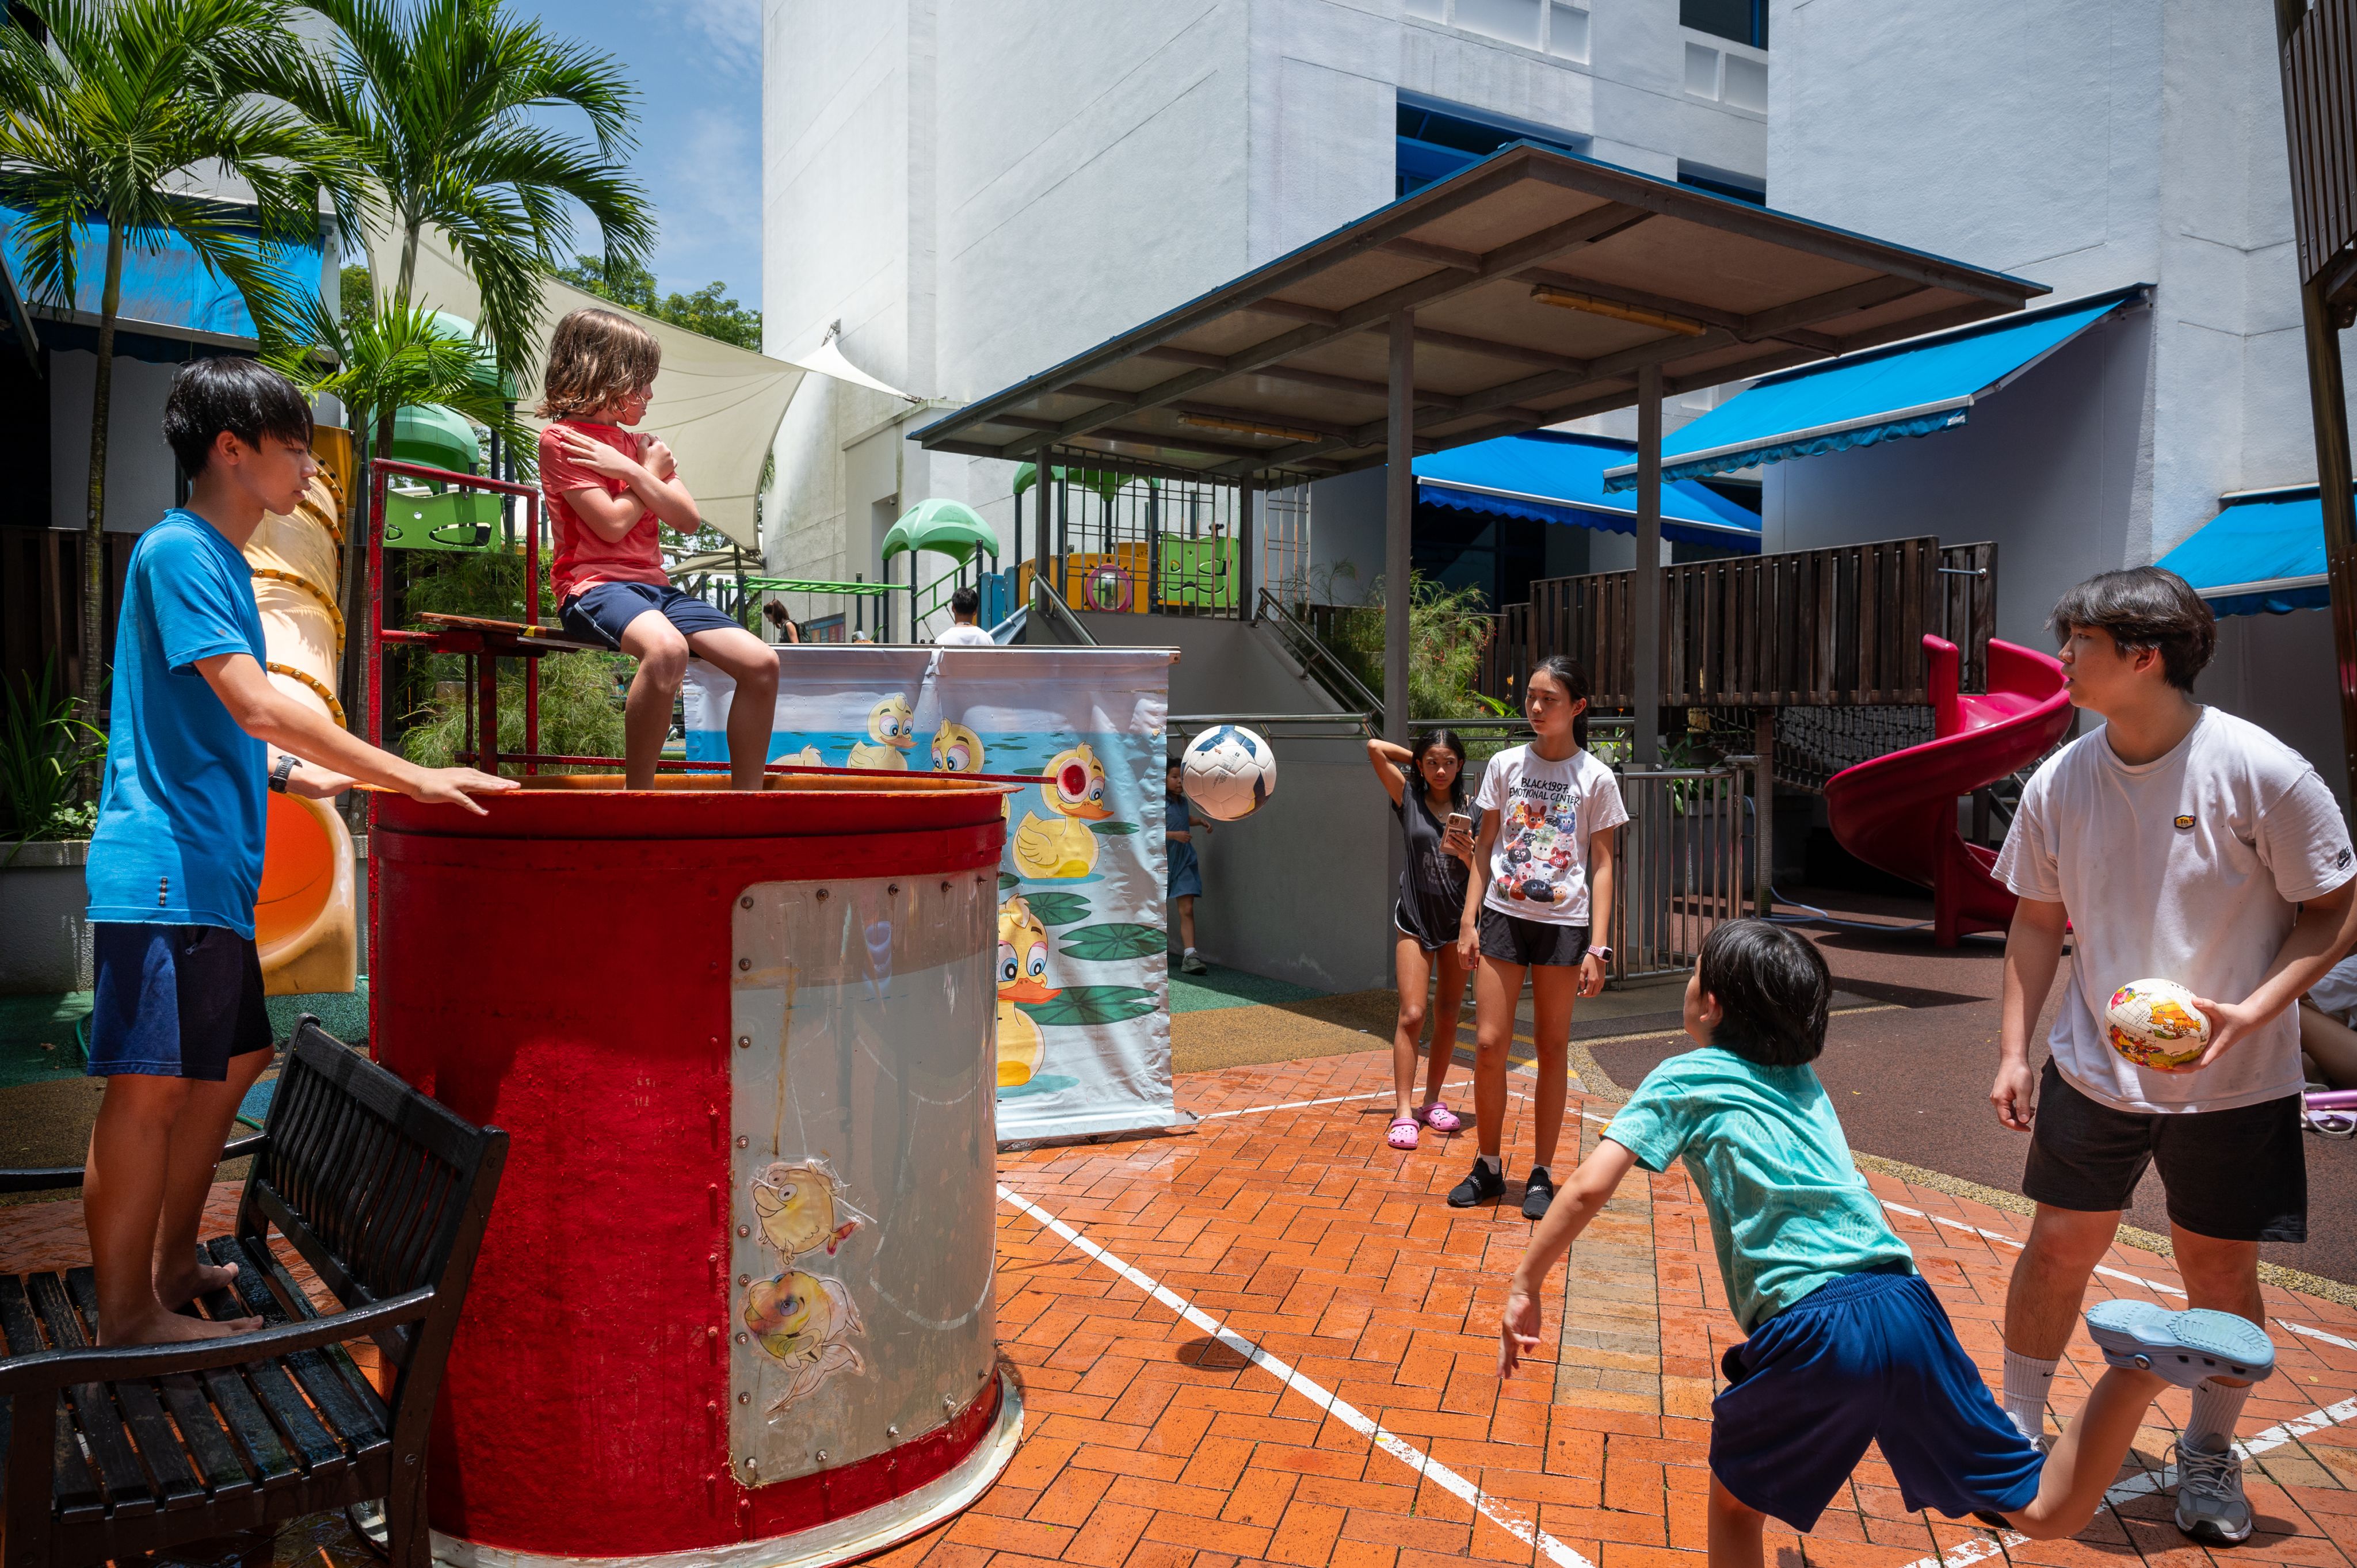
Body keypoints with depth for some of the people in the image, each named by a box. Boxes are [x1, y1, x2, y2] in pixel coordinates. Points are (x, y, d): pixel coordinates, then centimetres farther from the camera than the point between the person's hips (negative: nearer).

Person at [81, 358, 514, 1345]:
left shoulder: (218, 560, 18)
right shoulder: (178, 551, -11)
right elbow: (257, 706, -21)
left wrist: (286, 771, 10)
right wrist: (411, 776, -19)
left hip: (212, 868, 11)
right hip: (163, 865, -10)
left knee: (231, 1060, 18)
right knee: (148, 1087, -5)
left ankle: (175, 1264, 31)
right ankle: (127, 1320, 5)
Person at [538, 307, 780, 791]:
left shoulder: (641, 444, 23)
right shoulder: (561, 439, 1)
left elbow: (689, 520, 9)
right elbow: (612, 524, -11)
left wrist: (631, 469, -4)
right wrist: (651, 473, 5)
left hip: (653, 583, 7)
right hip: (594, 583, -7)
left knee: (762, 663, -13)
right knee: (666, 647, -41)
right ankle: (640, 798, -32)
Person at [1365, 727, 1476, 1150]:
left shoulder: (1470, 812, 2)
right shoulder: (1409, 800, -1)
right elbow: (1375, 747, -6)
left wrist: (1467, 853, -18)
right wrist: (1418, 758, 4)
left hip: (1458, 920, 2)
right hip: (1415, 918, -2)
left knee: (1448, 1015, 9)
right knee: (1412, 1014, -10)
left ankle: (1433, 1101, 22)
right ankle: (1403, 1111, -8)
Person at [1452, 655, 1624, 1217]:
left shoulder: (1596, 779, 0)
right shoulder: (1505, 765, 5)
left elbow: (1602, 865, 0)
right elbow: (1485, 848, 10)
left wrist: (1598, 946, -6)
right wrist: (1469, 920, 3)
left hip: (1564, 925, -2)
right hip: (1504, 916, 2)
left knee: (1552, 1047, 5)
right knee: (1489, 1043, -1)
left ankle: (1541, 1174, 17)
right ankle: (1488, 1166, 16)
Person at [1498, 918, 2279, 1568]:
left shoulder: (1682, 1080, 7)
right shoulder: (1804, 1081, 24)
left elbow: (1589, 1188, -4)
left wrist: (1524, 1289, 5)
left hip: (1810, 1328, -5)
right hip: (1905, 1305, 5)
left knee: (1735, 1501, 18)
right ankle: (2138, 1368, -14)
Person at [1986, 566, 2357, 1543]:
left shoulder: (2263, 772, -16)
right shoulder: (2059, 782, -4)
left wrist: (2251, 1011, -23)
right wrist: (2013, 1050, 2)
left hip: (2234, 1085, -2)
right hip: (2092, 1069, 3)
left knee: (2219, 1268, 10)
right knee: (2059, 1246, 8)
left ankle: (2209, 1456, 34)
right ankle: (2019, 1434, 27)